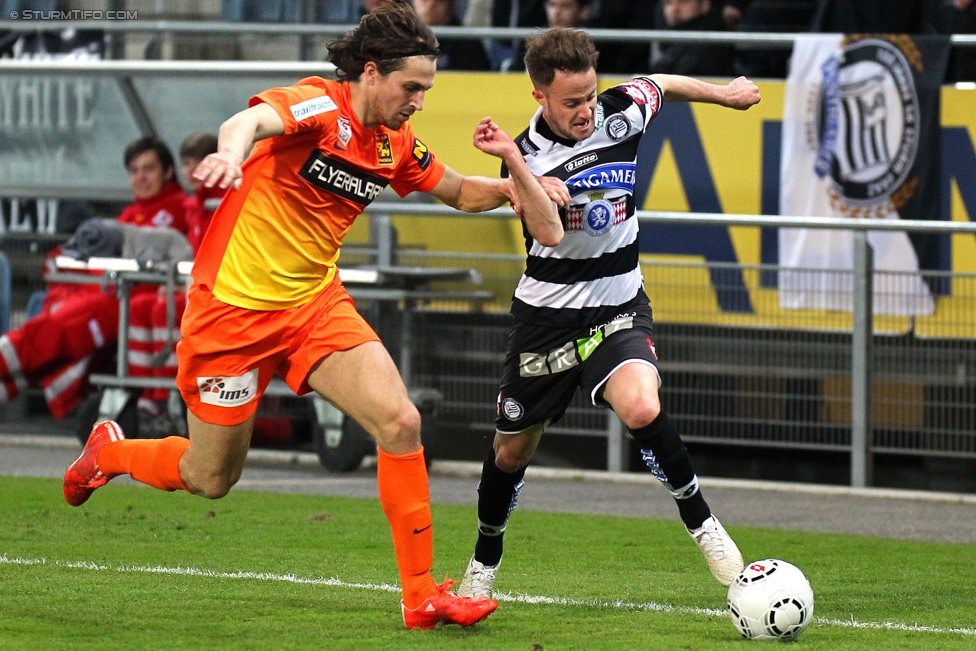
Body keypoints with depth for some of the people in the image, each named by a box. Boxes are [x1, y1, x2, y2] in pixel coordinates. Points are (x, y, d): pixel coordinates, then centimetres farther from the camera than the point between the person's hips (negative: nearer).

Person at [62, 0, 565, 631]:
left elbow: (463, 194, 20)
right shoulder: (319, 107, -19)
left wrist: (517, 177, 0)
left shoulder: (397, 146, 3)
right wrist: (230, 152, -64)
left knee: (401, 422, -14)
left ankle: (422, 596, -7)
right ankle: (108, 452, 40)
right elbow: (250, 120, -41)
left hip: (316, 305, 6)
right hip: (235, 307, -6)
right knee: (212, 478, 7)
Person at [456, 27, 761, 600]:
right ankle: (484, 566, 36)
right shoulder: (526, 153, -16)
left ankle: (700, 521, -10)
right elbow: (549, 234, -32)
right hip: (548, 311, 0)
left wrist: (721, 93, 30)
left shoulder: (622, 113, -9)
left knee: (642, 408, -30)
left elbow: (663, 85, 15)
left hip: (619, 306, 0)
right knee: (513, 449, 12)